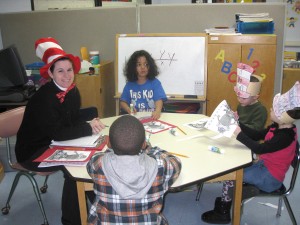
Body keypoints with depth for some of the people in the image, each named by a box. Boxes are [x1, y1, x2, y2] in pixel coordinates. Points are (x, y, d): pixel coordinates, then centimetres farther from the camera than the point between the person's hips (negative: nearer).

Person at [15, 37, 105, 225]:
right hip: (33, 152, -7)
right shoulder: (44, 98, -28)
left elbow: (73, 120, -1)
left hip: (54, 145, 7)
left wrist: (90, 122, -22)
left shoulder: (72, 91, -4)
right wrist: (88, 128, -26)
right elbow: (57, 134, -30)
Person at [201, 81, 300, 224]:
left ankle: (223, 213, 4)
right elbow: (256, 135, 7)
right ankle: (225, 201, 10)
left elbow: (258, 149, -28)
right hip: (264, 166, 9)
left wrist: (239, 135, -23)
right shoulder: (278, 127, 1)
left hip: (270, 178, -9)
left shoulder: (285, 136, -27)